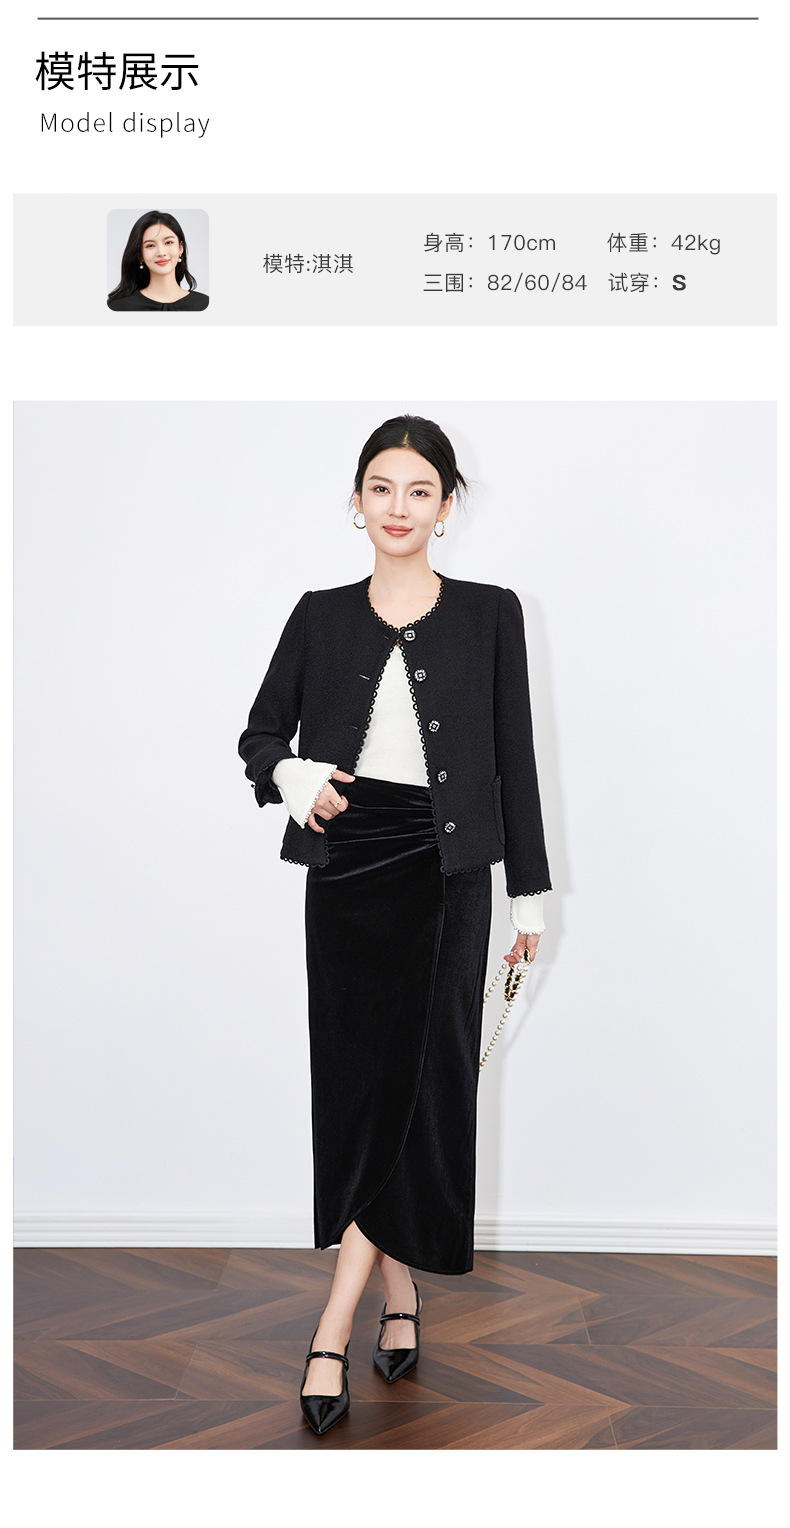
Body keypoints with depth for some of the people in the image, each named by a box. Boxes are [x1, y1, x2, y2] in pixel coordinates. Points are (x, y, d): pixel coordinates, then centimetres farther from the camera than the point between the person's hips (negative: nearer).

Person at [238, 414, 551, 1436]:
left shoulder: (488, 614, 2)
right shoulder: (321, 616, 7)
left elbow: (514, 758, 4)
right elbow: (262, 733, 11)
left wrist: (529, 890, 4)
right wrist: (294, 778, -12)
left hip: (445, 872, -2)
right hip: (345, 866, 2)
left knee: (416, 1085, -7)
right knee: (357, 1084, 6)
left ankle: (332, 1330, -3)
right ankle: (400, 1298, 23)